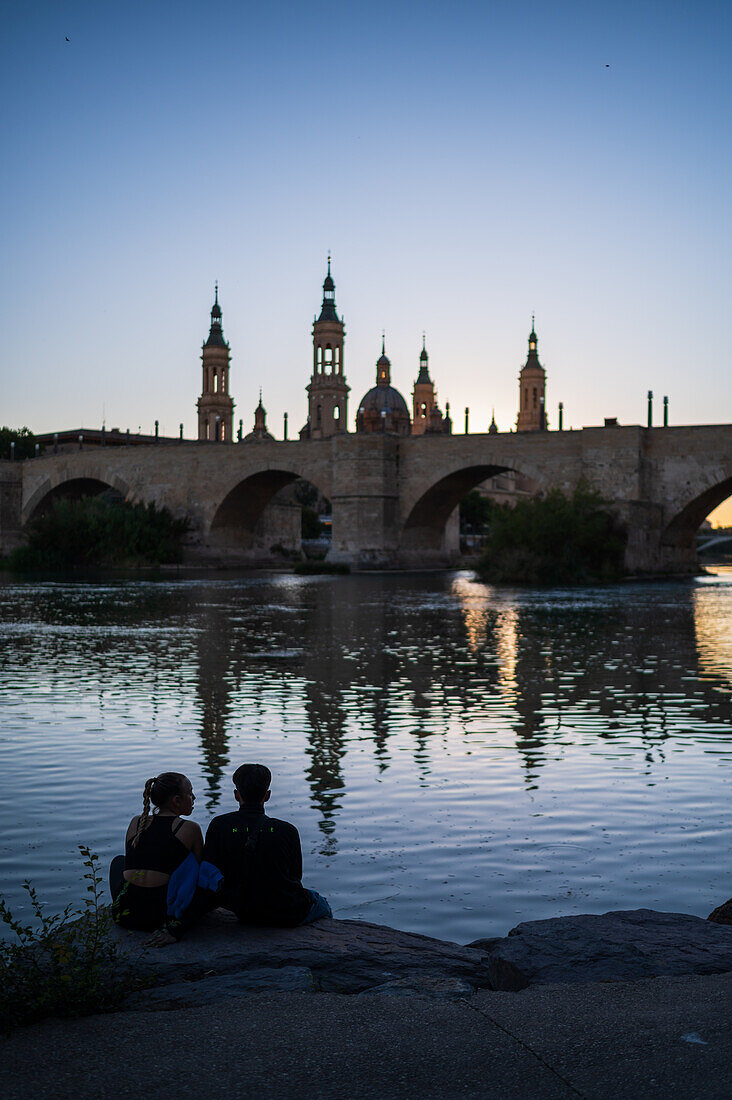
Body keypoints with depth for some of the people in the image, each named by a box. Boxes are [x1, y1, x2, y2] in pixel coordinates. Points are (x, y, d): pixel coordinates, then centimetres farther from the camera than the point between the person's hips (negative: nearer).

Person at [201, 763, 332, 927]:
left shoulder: (218, 826, -11)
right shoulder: (287, 831, -14)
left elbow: (207, 872, -12)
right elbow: (296, 875, -4)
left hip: (245, 915, 3)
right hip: (287, 916, -3)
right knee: (322, 904, 33)